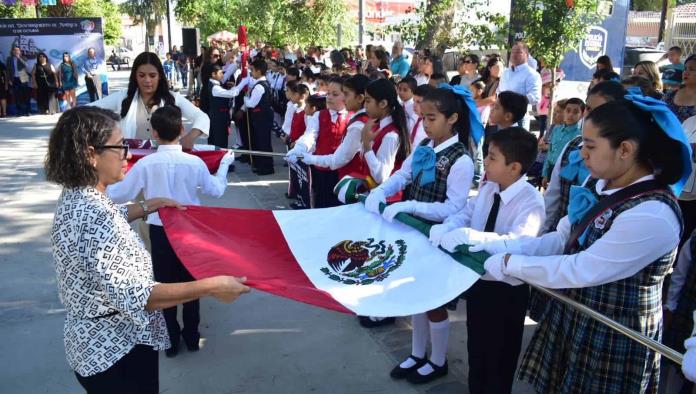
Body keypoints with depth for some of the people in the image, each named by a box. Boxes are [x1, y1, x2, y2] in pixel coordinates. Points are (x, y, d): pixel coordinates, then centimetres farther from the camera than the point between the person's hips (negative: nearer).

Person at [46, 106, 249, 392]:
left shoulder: (76, 195, -2)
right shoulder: (92, 220, -31)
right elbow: (135, 297, -32)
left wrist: (151, 205, 19)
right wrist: (212, 286, -31)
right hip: (116, 352, -9)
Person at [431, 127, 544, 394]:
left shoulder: (531, 202, -24)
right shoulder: (487, 188, -2)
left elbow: (518, 243, -38)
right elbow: (464, 216, -1)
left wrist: (470, 236, -45)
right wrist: (444, 229, -23)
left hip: (506, 290, -7)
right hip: (477, 280, 7)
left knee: (499, 361, 15)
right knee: (476, 352, 26)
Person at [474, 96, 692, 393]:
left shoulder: (652, 214, -28)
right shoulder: (601, 186, 0)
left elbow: (581, 271, -26)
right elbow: (561, 239, 5)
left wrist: (509, 263, -19)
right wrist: (505, 247, -7)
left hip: (614, 337, -7)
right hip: (573, 317, 8)